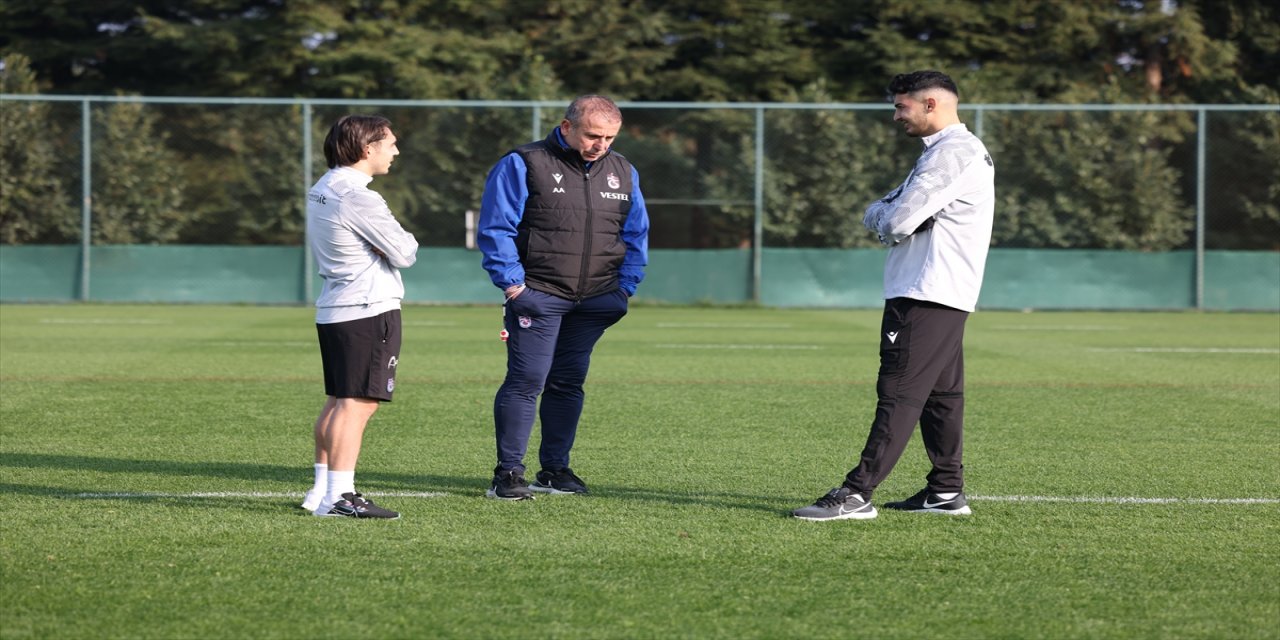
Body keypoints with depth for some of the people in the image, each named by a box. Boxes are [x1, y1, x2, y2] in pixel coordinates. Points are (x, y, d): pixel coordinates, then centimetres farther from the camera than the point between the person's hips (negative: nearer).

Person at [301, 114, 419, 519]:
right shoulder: (359, 198, -17)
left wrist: (387, 241, 3)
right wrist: (405, 239, 7)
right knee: (358, 403, -10)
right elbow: (404, 254, -13)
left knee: (338, 402, 17)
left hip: (332, 310, 10)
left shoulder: (321, 190, 14)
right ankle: (338, 496, -14)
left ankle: (321, 490, 21)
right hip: (369, 309, -10)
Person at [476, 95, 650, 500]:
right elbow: (495, 229, -7)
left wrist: (625, 286, 8)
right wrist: (512, 284, -12)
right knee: (527, 381, -9)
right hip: (538, 296, -5)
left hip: (595, 301, 5)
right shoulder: (523, 165, -5)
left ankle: (555, 469, 18)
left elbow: (636, 235, 18)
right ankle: (508, 473, -5)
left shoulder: (623, 173, 11)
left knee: (569, 383, 10)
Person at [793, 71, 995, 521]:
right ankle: (946, 491, 17)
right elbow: (876, 216, 18)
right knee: (940, 395, 13)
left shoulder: (954, 151, -13)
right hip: (944, 296, 11)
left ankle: (857, 494, -17)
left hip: (925, 296, -11)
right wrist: (889, 216, -5)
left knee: (899, 394, -13)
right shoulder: (946, 151, 22)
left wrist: (888, 218, 3)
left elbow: (896, 222, -20)